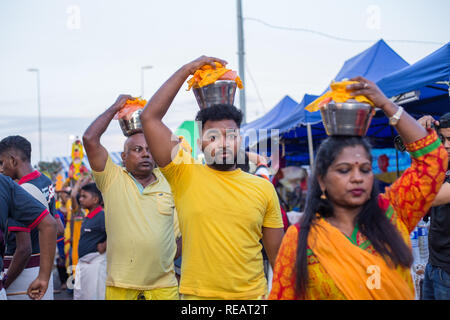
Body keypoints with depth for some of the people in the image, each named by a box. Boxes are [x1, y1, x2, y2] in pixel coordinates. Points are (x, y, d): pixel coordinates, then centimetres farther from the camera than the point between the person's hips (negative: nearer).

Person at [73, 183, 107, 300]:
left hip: (96, 263, -10)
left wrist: (103, 247, -21)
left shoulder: (102, 215, -17)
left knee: (93, 295, -3)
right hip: (82, 262, 10)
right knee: (79, 295, 16)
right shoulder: (88, 217, 13)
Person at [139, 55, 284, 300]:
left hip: (252, 293, 2)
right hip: (197, 294, -1)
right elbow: (149, 117, -10)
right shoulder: (185, 176, -3)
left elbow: (277, 253, 8)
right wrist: (186, 70, -6)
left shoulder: (263, 188, 4)